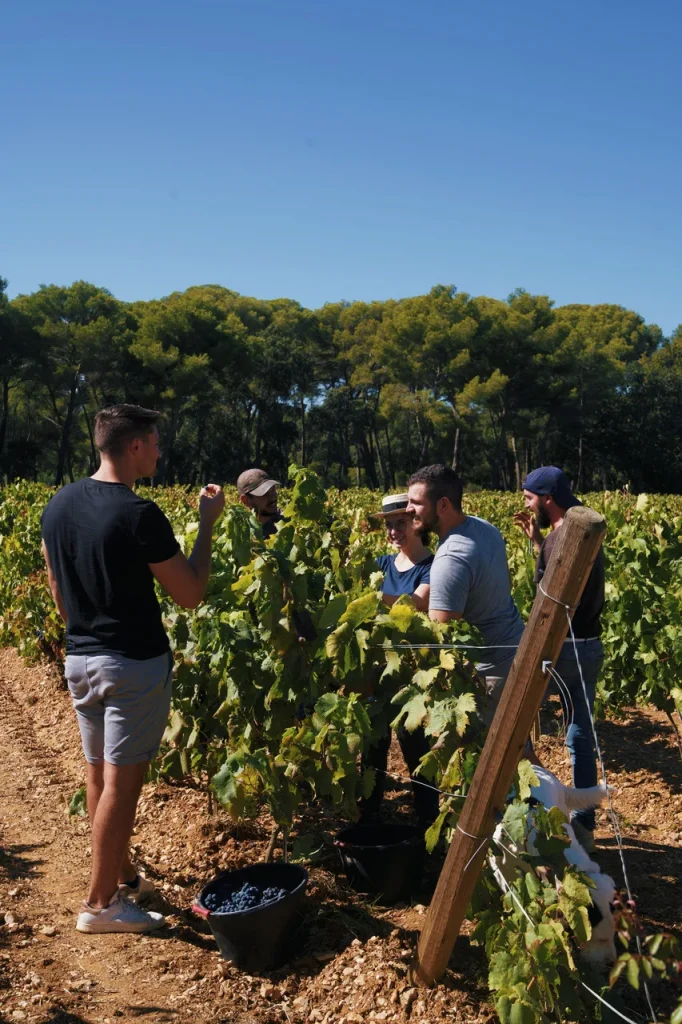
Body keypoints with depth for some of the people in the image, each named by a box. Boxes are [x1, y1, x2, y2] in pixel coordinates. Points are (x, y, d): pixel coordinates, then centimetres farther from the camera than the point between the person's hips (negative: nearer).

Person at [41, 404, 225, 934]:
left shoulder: (58, 506, 3)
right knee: (121, 781, 2)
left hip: (80, 658, 8)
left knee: (98, 774, 16)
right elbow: (191, 594, -14)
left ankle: (124, 876, 32)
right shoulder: (139, 515, -20)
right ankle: (100, 904, 13)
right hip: (134, 665, -8)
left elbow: (58, 590, 12)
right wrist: (207, 522, -7)